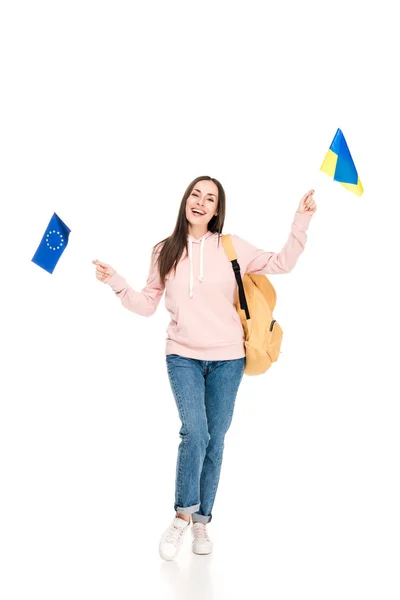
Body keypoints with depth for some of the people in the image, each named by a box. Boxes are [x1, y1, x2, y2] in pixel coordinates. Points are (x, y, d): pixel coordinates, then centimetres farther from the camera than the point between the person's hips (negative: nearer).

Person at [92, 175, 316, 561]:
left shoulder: (232, 247, 0)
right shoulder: (165, 252, 4)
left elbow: (282, 263, 1)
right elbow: (147, 304, 7)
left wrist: (301, 221, -6)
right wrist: (116, 284, -5)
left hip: (227, 359, 1)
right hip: (182, 357, 0)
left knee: (214, 441, 7)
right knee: (194, 432, -18)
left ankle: (201, 521, 23)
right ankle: (183, 514, 3)